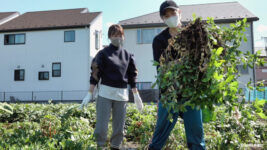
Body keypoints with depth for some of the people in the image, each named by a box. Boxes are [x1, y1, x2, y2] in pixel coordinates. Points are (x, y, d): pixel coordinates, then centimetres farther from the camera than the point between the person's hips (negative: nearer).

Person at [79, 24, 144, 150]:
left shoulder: (127, 55, 10)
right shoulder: (103, 53, 0)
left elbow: (132, 76, 13)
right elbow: (95, 75, -4)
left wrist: (136, 95, 12)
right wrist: (89, 94, -9)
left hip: (122, 94, 4)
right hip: (105, 93, -3)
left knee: (119, 126, 9)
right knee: (101, 125, -5)